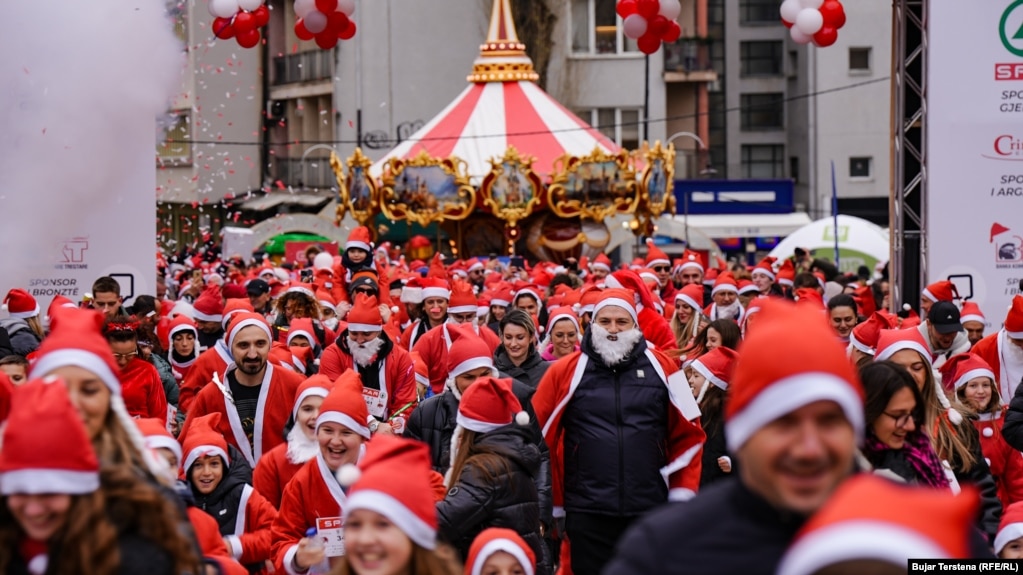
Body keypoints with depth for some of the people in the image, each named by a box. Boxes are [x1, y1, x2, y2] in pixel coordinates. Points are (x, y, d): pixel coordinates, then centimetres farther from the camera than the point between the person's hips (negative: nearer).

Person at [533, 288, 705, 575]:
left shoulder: (661, 367, 5)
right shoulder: (566, 371, 0)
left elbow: (687, 434, 10)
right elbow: (539, 435, 3)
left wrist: (682, 494, 4)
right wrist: (552, 505, 3)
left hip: (651, 510, 1)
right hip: (587, 512, -1)